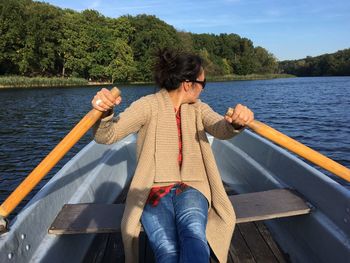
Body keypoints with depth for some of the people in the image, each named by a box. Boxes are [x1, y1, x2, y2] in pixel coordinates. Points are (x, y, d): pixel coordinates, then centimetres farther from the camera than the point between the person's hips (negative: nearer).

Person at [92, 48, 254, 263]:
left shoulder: (198, 108, 8)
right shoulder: (149, 105, -6)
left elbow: (221, 129, -10)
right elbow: (106, 136, -14)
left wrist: (237, 122, -34)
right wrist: (104, 113, -37)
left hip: (191, 189, 3)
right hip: (153, 191, -2)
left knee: (194, 236, -30)